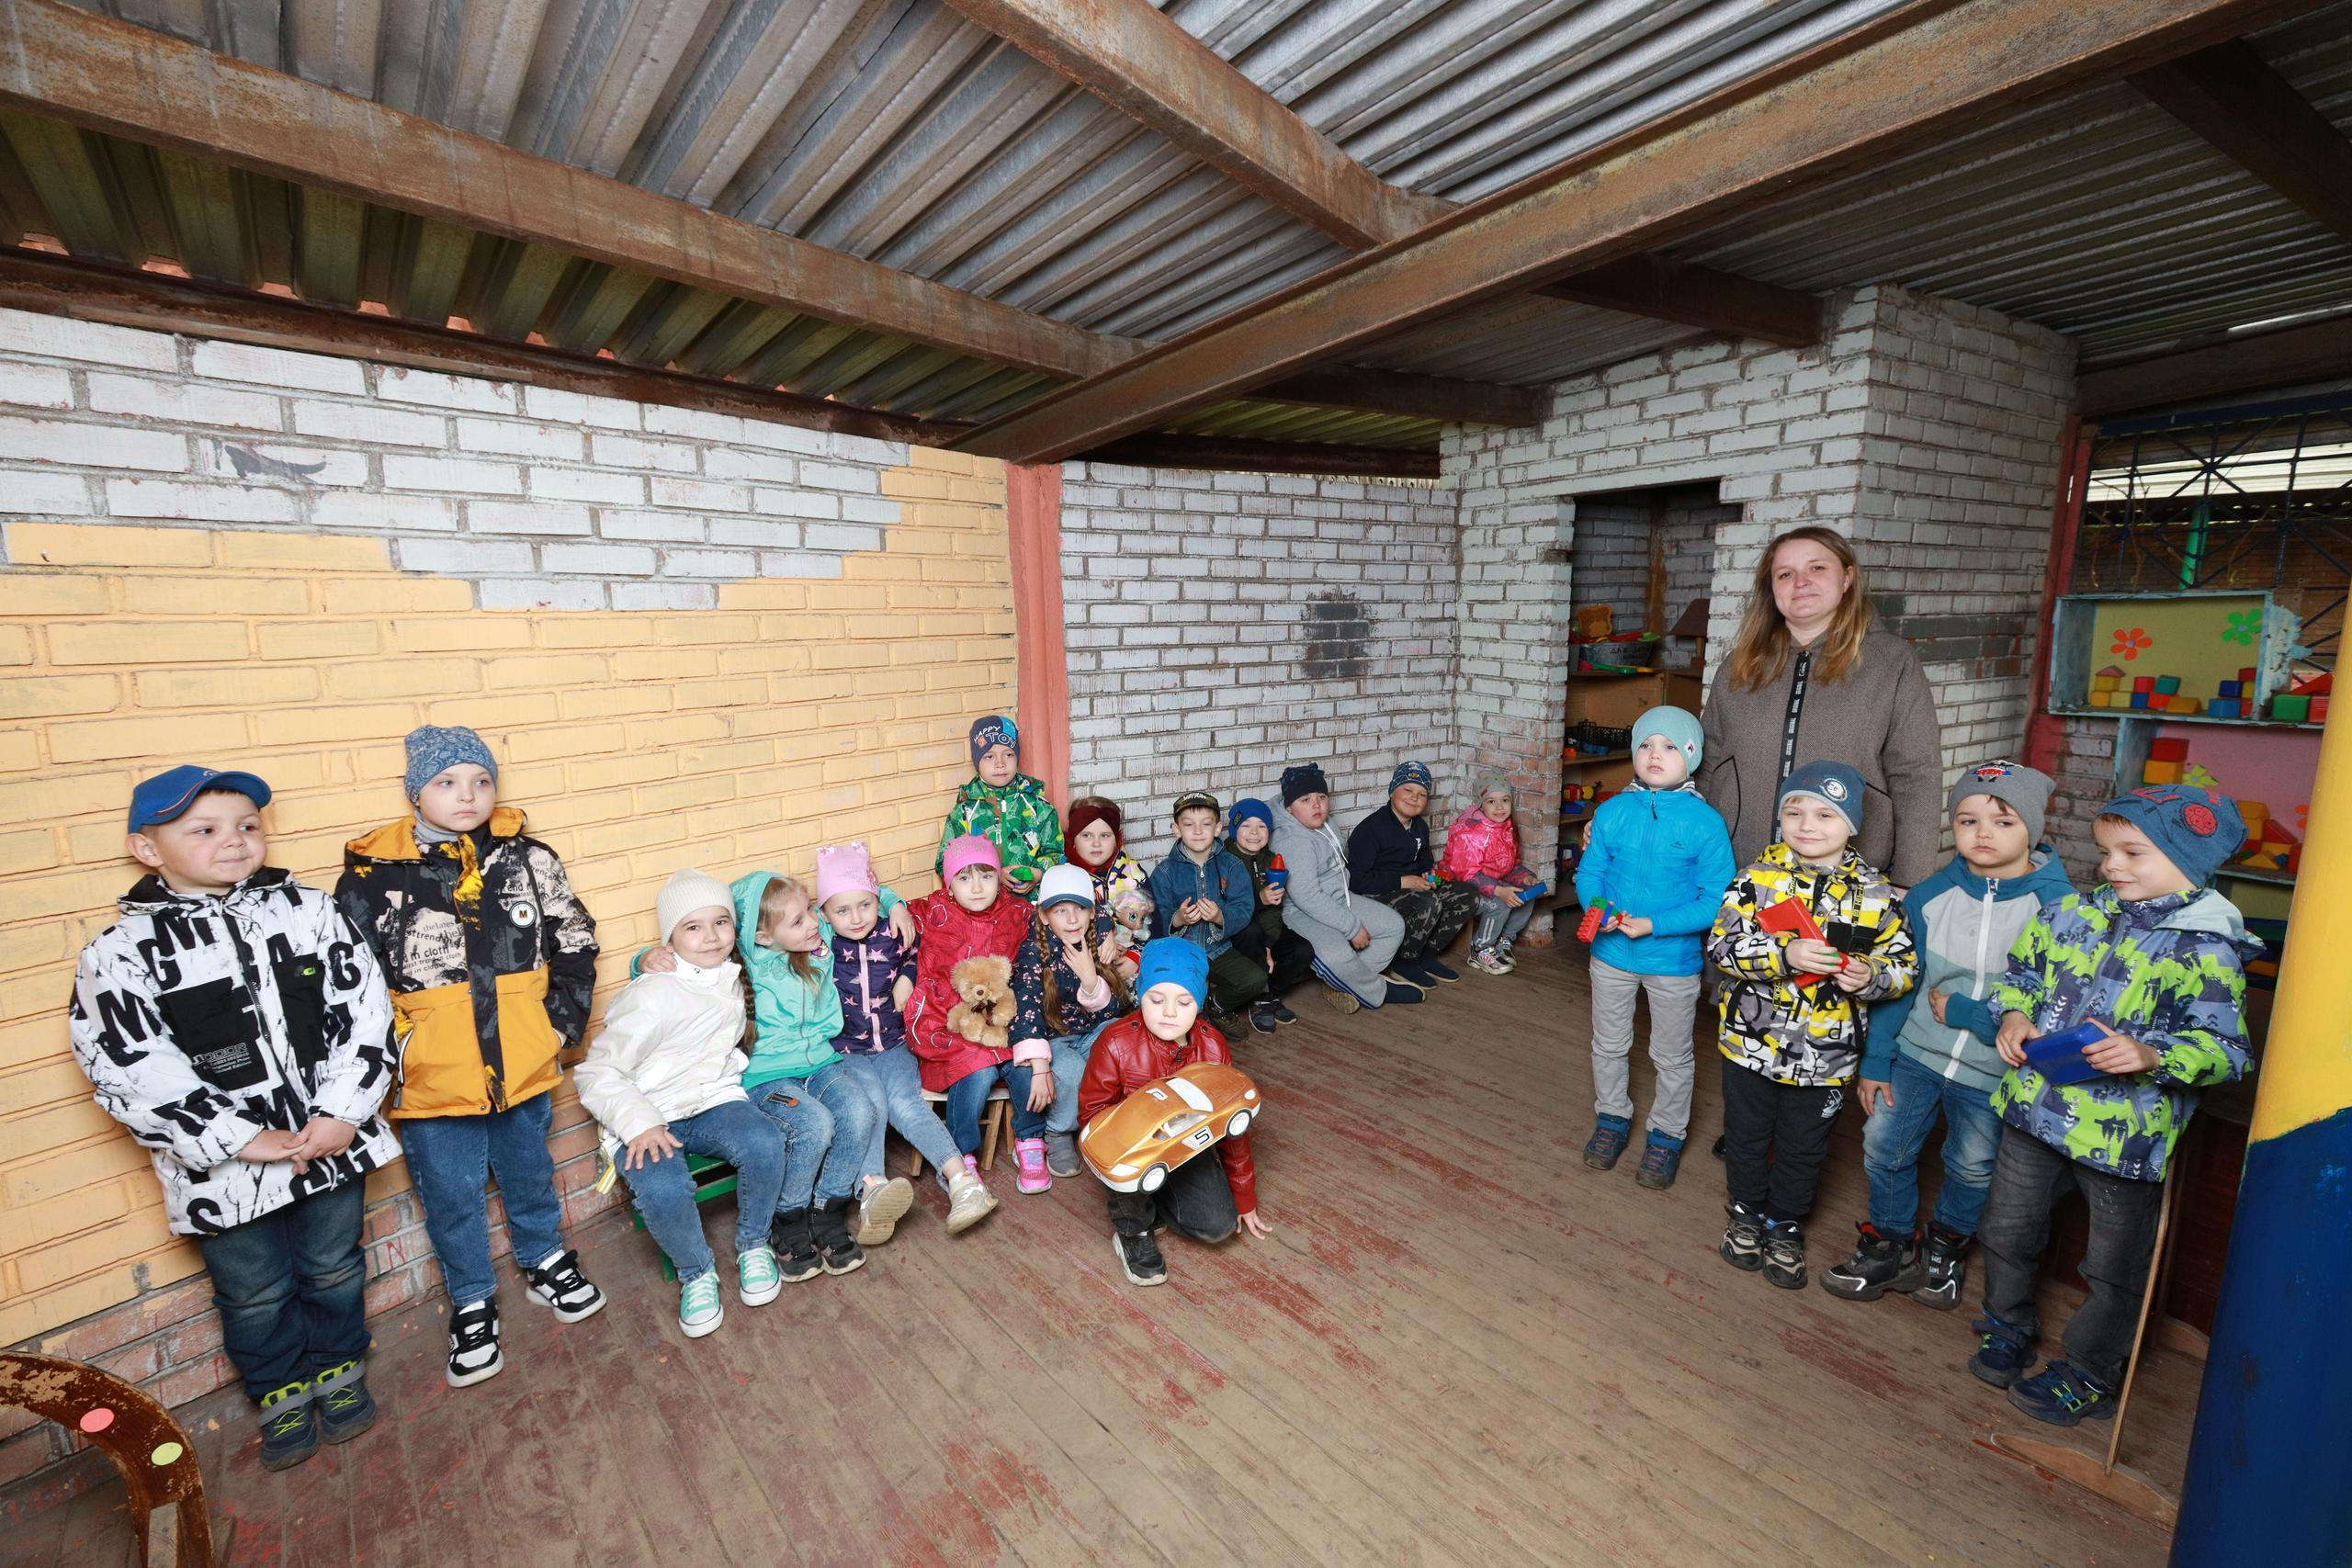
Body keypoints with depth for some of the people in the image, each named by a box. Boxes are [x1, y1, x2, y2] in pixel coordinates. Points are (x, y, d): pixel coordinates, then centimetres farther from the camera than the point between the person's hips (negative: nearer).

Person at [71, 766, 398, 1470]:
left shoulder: (309, 910, -5)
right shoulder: (120, 953, -10)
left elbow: (365, 1008, -6)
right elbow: (127, 1070, -12)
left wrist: (343, 1112, -14)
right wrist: (242, 1139, -17)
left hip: (334, 1139, 1)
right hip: (225, 1166, -1)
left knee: (333, 1267, 19)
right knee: (256, 1292, 18)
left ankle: (339, 1370, 43)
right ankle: (282, 1392, 43)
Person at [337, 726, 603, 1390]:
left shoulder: (527, 857, -5)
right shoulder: (372, 875, -10)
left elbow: (575, 943, 2)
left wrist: (563, 1022, -5)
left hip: (524, 1067, 2)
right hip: (433, 1082, -1)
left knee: (530, 1173, 22)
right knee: (452, 1197, 16)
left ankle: (545, 1261, 46)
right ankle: (472, 1303, 38)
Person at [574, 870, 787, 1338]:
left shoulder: (730, 979, 7)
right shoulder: (652, 996, -14)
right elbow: (595, 1072, -13)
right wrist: (639, 1124, -24)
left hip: (714, 1101, 4)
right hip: (649, 1119, -4)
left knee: (764, 1143, -28)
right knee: (662, 1190, -34)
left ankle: (753, 1245, 0)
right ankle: (696, 1272, -2)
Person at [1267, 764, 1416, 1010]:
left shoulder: (1325, 824, 8)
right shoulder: (1294, 841, -24)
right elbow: (1307, 897, -29)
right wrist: (1353, 927, -24)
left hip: (1338, 901, 10)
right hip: (1303, 913, -10)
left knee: (1394, 924, 7)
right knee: (1337, 955, -35)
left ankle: (1348, 985, 4)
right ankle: (1378, 992, -3)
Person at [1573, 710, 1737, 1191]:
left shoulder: (1706, 822, -15)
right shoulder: (1612, 811, -7)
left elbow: (1716, 899, -16)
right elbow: (1589, 871, 1)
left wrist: (1653, 925, -24)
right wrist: (1595, 908, -19)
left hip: (1674, 959, -2)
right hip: (1611, 953, 3)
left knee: (1672, 1056, 17)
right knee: (1608, 1045, 20)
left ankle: (1666, 1135, 38)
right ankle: (1612, 1119, 42)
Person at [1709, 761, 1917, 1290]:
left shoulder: (1875, 893, -5)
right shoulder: (1758, 876, -11)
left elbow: (1905, 963, 0)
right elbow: (1723, 945, -17)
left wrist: (1871, 977, -21)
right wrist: (1785, 955, -31)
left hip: (1825, 1054, 1)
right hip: (1751, 1042, -1)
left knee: (1803, 1147, 18)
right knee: (1747, 1135, 18)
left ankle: (1784, 1223, 41)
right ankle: (1747, 1210, 42)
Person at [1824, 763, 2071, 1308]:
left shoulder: (2056, 906, -14)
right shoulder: (1929, 896, -6)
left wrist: (1962, 1011, -17)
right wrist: (1875, 1061, -1)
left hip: (1993, 1070, -2)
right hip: (1916, 1052, 2)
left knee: (1972, 1166, 17)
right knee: (1883, 1144, 6)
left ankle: (1947, 1247, 43)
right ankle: (1890, 1244, 30)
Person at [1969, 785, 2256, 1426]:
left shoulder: (2207, 949, -13)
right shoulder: (2072, 912, 0)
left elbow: (2224, 1048, -14)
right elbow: (2022, 969, 12)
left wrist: (2151, 1056, -31)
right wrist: (2013, 1014, -6)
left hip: (2125, 1130, -4)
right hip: (2037, 1108, 5)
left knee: (2116, 1267, 14)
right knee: (2007, 1229, 20)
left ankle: (2087, 1374, 34)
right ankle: (2008, 1324, 42)